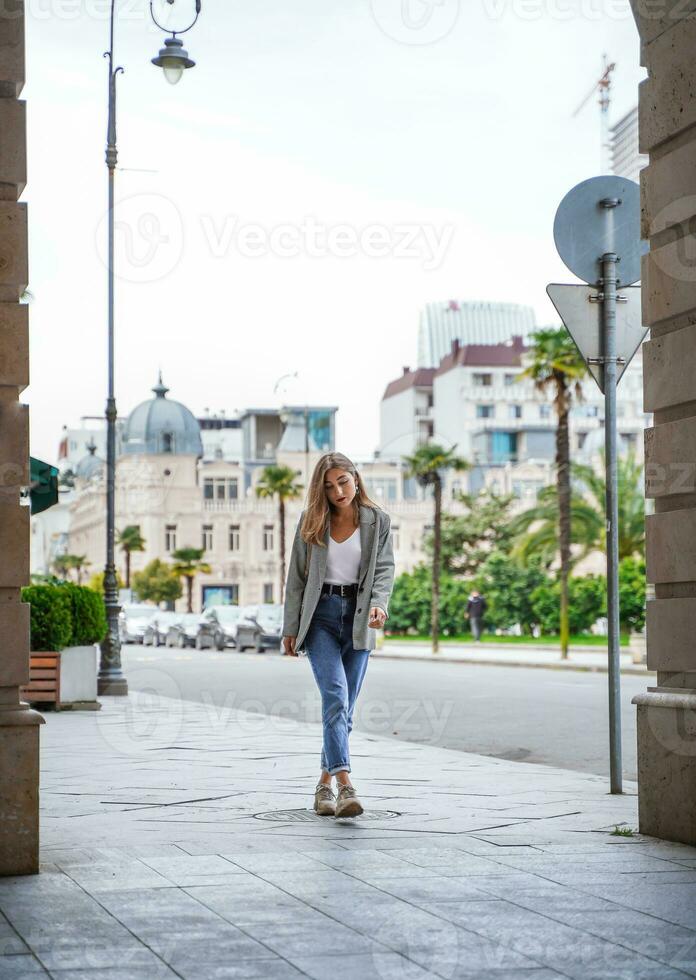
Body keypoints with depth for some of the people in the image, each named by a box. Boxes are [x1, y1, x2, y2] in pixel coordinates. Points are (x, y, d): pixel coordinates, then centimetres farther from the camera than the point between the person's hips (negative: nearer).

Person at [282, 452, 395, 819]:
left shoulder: (378, 521, 4)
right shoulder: (311, 521, 4)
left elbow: (384, 568, -2)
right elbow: (297, 576, 7)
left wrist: (379, 604, -22)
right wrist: (291, 627, 6)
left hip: (358, 619, 2)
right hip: (320, 614, -1)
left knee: (345, 705, 4)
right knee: (335, 696, -18)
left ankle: (325, 783, 18)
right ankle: (345, 785, -28)